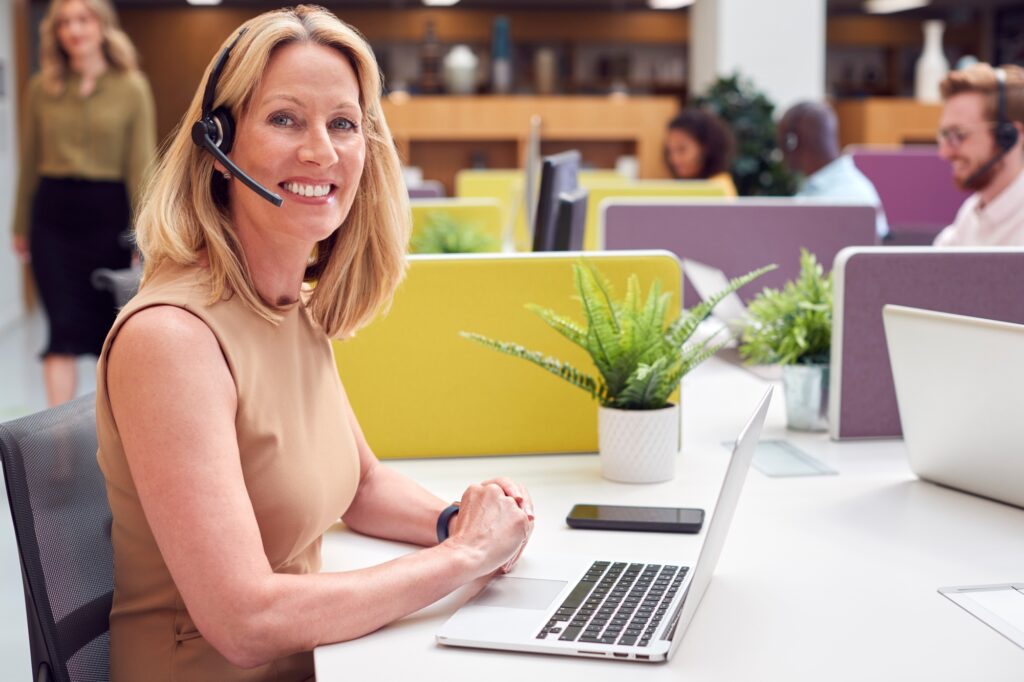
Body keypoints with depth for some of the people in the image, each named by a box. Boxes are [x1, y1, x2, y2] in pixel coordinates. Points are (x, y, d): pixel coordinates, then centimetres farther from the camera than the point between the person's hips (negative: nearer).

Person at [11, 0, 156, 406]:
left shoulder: (131, 88, -2)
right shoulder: (41, 88, 4)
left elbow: (140, 166, -3)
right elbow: (29, 162, 10)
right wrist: (21, 226, 14)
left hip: (107, 211, -1)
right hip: (53, 211, 1)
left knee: (109, 323, 10)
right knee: (64, 326, -3)